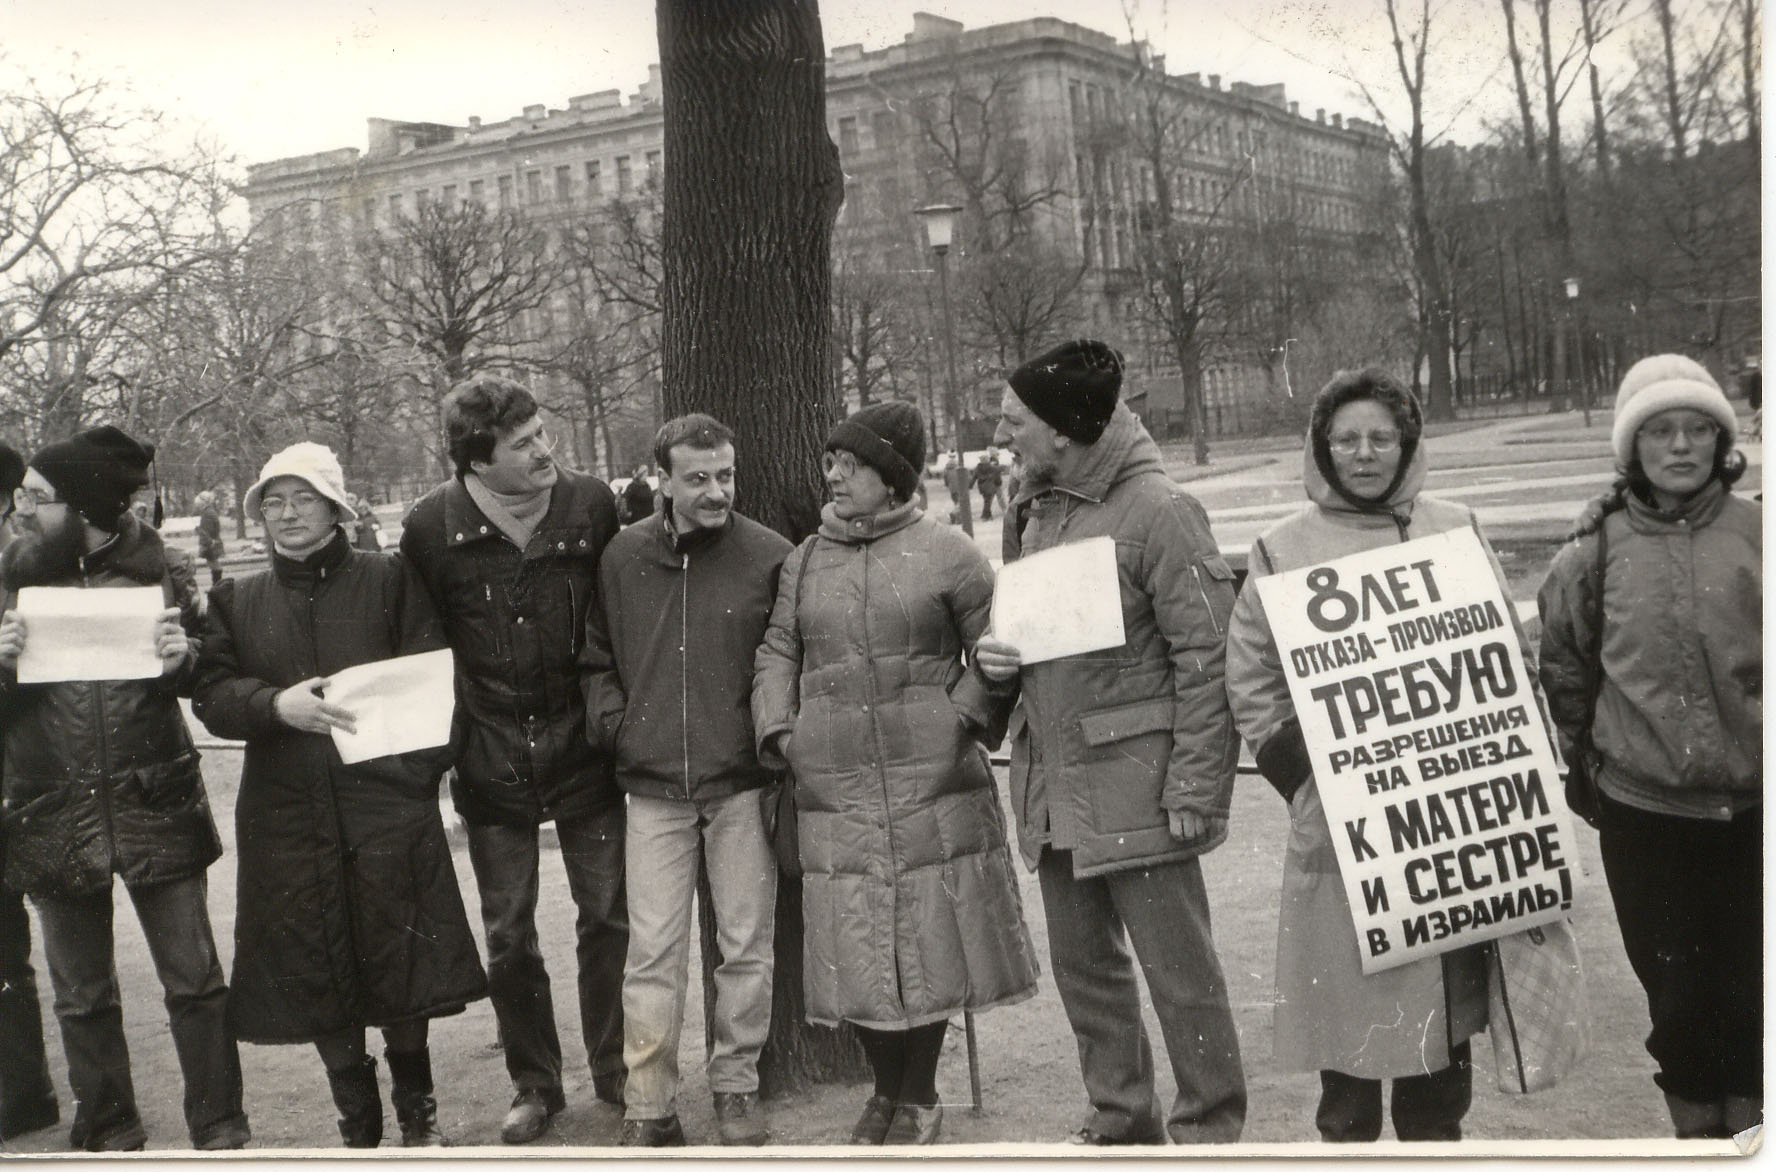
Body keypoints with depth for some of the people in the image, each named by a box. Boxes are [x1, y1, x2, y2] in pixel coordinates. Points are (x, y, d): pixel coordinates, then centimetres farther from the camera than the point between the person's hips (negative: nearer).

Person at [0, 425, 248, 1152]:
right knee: (82, 995, 12)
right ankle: (109, 1134, 27)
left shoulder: (161, 570, -1)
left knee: (194, 980, 2)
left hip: (154, 804, -1)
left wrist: (182, 660, -15)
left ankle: (220, 1131, 14)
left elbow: (208, 679, 8)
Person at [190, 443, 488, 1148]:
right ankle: (357, 1124, 21)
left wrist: (424, 769, -10)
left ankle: (417, 1115, 19)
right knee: (316, 969, 4)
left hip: (385, 805, -2)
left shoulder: (388, 582, 7)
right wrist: (280, 704, -17)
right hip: (286, 815, 2)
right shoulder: (236, 601, 13)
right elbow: (212, 695, 2)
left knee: (399, 957, -2)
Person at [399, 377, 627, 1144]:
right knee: (508, 937, 9)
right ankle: (534, 1085, 24)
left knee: (608, 919, 7)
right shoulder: (432, 527, -9)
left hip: (582, 746, 0)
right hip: (491, 761, 0)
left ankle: (614, 1068, 25)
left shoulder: (591, 505, -7)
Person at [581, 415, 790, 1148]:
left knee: (746, 946, 7)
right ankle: (648, 1107, 11)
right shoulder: (622, 559, 3)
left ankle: (736, 1088, 23)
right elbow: (596, 659, 15)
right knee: (652, 952, 2)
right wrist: (613, 724, 2)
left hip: (742, 784, -1)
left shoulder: (768, 557, -4)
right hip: (654, 788, 1)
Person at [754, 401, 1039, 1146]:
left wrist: (966, 714, -8)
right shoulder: (804, 562, 11)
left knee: (931, 933, 4)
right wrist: (777, 728, 0)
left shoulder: (945, 554, -1)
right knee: (853, 946, 5)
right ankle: (887, 1087, 26)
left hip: (933, 782, -3)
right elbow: (776, 653, 14)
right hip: (836, 790, 3)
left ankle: (919, 1097, 21)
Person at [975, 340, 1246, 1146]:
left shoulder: (1157, 510, -13)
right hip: (1052, 787, 8)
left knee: (1178, 970, 1)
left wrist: (1193, 790, -18)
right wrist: (994, 653, 1)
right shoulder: (1029, 509, 10)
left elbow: (1205, 657, -14)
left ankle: (1209, 1130, 15)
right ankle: (1121, 1120, 30)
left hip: (1135, 786, -8)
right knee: (1083, 966, 16)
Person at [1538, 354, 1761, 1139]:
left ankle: (1748, 1118, 28)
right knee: (1677, 996, 8)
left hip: (1751, 808, 0)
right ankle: (1699, 1125, 26)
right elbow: (1563, 668, 10)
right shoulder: (1596, 554, -2)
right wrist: (1584, 758, 13)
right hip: (1644, 813, 0)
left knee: (1749, 993, 9)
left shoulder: (1754, 536, -4)